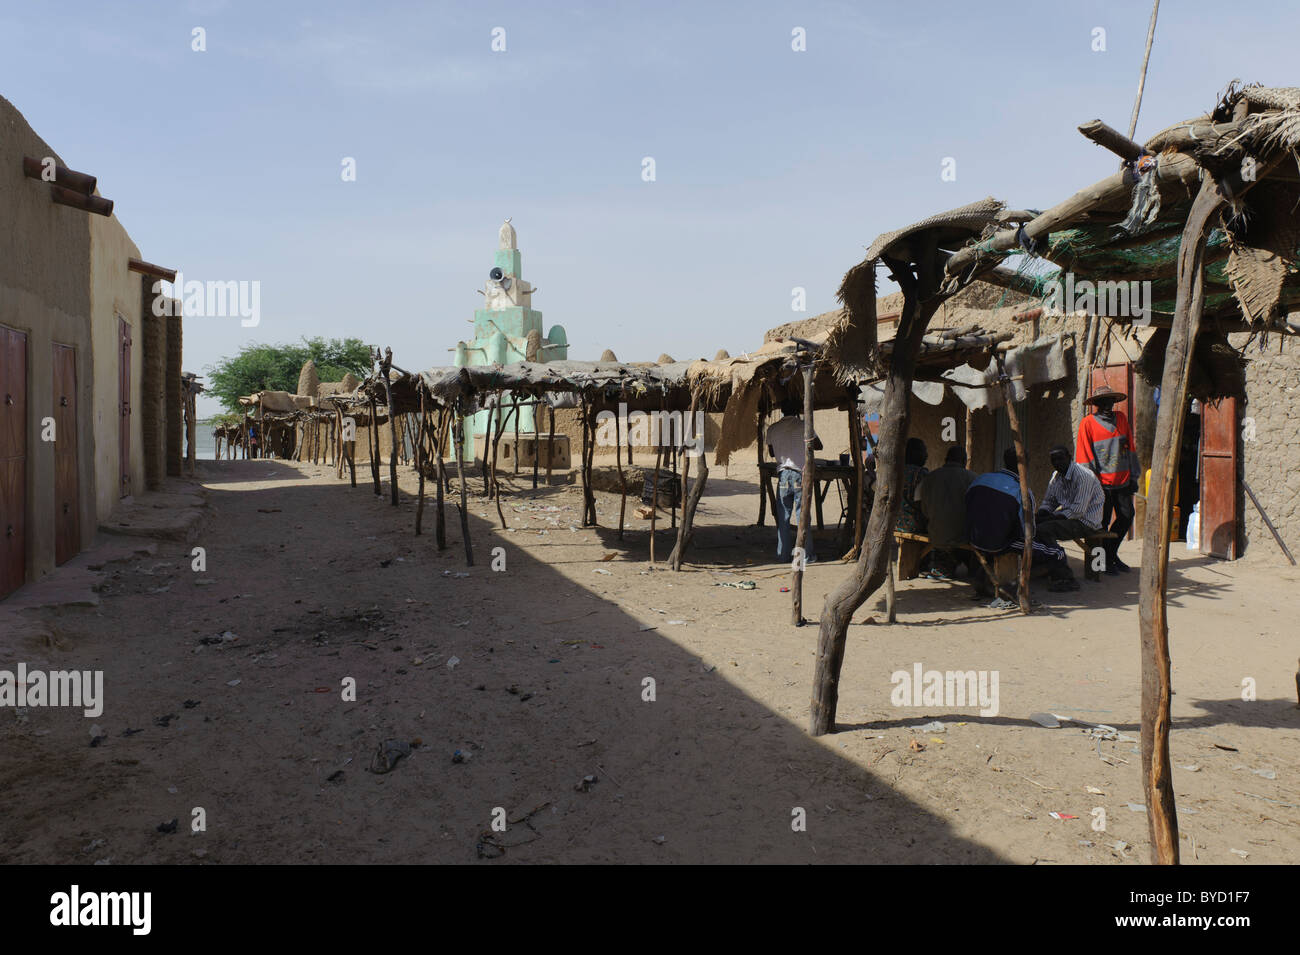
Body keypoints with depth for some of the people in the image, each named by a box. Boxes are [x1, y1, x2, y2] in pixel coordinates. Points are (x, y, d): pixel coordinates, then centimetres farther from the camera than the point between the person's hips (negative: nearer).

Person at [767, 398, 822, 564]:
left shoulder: (772, 429, 7)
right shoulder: (803, 425, -1)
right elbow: (818, 446, 11)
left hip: (783, 475, 2)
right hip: (801, 474, -2)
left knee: (783, 517, 7)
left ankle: (783, 555, 10)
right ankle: (807, 554, 7)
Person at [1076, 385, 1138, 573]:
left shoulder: (1121, 418, 10)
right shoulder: (1087, 423, -5)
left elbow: (1130, 448, 14)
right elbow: (1084, 455, -7)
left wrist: (1133, 477, 10)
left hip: (1122, 481, 5)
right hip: (1102, 483, -5)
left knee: (1127, 517, 9)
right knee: (1102, 523, 2)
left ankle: (1111, 553, 27)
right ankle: (1104, 561, 16)